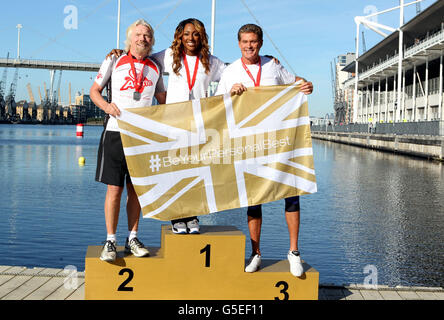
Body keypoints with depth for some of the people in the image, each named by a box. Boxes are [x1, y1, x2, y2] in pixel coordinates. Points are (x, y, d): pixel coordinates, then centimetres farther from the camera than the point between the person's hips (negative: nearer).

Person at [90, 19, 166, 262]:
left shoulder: (155, 69, 12)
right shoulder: (114, 62, 4)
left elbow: (164, 101, 23)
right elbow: (94, 91, 8)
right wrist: (106, 105, -11)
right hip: (116, 132, -2)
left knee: (136, 189, 7)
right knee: (114, 189, -3)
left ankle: (132, 239, 17)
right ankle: (110, 241, 7)